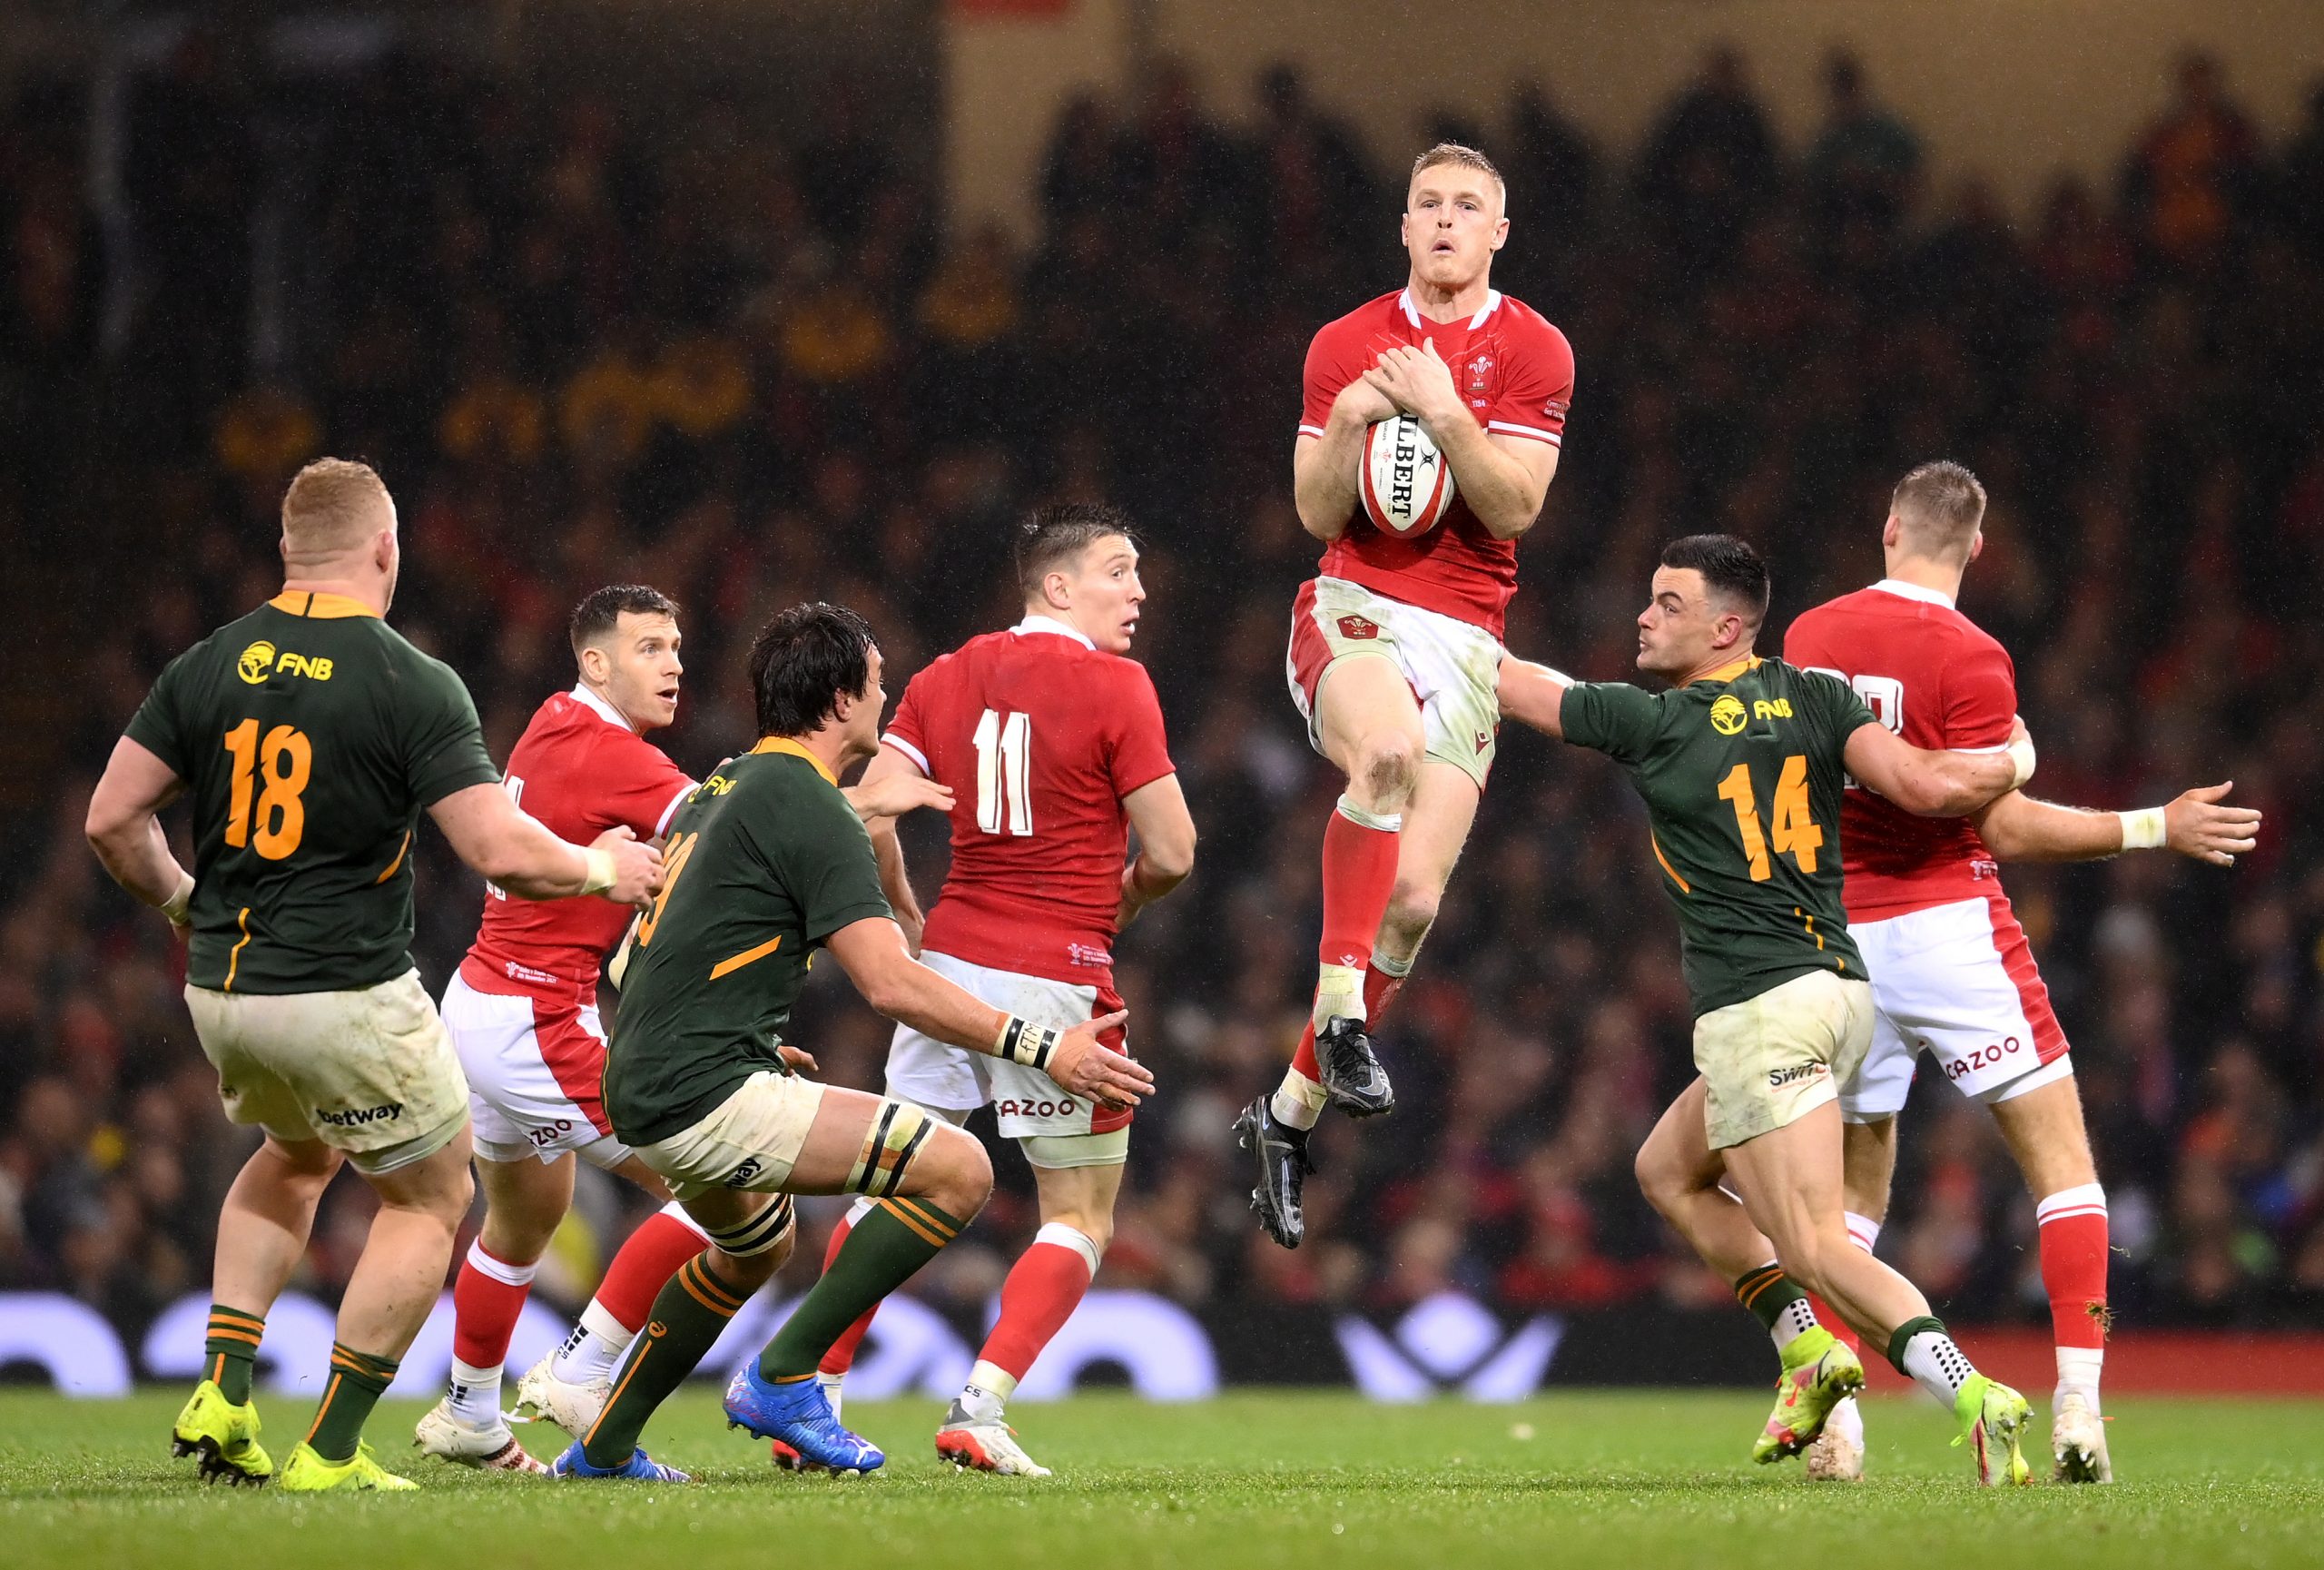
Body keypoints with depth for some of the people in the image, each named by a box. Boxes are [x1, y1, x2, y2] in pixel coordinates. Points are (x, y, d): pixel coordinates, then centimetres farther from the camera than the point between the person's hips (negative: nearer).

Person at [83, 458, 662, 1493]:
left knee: (295, 1156, 33)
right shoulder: (414, 686, -13)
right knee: (430, 1199, 14)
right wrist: (600, 870, 2)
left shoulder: (206, 668, 1)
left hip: (221, 990, 6)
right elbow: (503, 853, -18)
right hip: (348, 998, -6)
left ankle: (222, 1391, 18)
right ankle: (330, 1453, 7)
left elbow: (113, 822, 3)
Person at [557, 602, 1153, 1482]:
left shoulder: (720, 789, 17)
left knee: (755, 1247, 37)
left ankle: (604, 1449, 40)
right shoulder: (809, 808, -13)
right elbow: (890, 983, -21)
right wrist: (1042, 1051, -20)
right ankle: (783, 1376, -9)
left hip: (641, 1088, 10)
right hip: (708, 1092, -10)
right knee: (958, 1170, -15)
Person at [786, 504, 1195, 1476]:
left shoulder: (948, 678, 7)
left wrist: (906, 922, 16)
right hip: (1060, 977, -5)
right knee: (1082, 1220, 6)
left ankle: (809, 1403, 13)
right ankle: (978, 1412, -9)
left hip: (951, 960, 5)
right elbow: (1171, 854, -10)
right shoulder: (1114, 687, -9)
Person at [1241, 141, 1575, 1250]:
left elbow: (1515, 509, -6)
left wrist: (1444, 411, -17)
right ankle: (1339, 1011, -35)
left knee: (1415, 898, -7)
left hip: (1464, 640, 1)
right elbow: (1316, 513, 5)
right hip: (1354, 608, -1)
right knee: (1388, 745, -38)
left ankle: (1290, 1113, 10)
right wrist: (1351, 424, -13)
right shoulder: (1344, 345, 9)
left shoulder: (1532, 352, 4)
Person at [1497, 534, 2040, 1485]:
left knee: (1819, 1252, -11)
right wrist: (2014, 759, 14)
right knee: (1667, 1172, 25)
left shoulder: (1648, 723, -5)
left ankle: (1973, 1397, -30)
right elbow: (1928, 787, -7)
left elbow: (1519, 687, 10)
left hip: (1757, 1012, -7)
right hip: (1839, 987, 7)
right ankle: (1809, 1352, 14)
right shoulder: (1816, 700, 5)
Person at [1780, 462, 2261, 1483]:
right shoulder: (1967, 659, -12)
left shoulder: (1809, 636, 5)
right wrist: (2155, 828, -8)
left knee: (1857, 1181, 17)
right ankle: (2078, 1406, -12)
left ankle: (1832, 1412, 6)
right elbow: (2006, 828, -14)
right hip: (1950, 927, -5)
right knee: (2061, 1160, 1)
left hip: (1841, 937, 5)